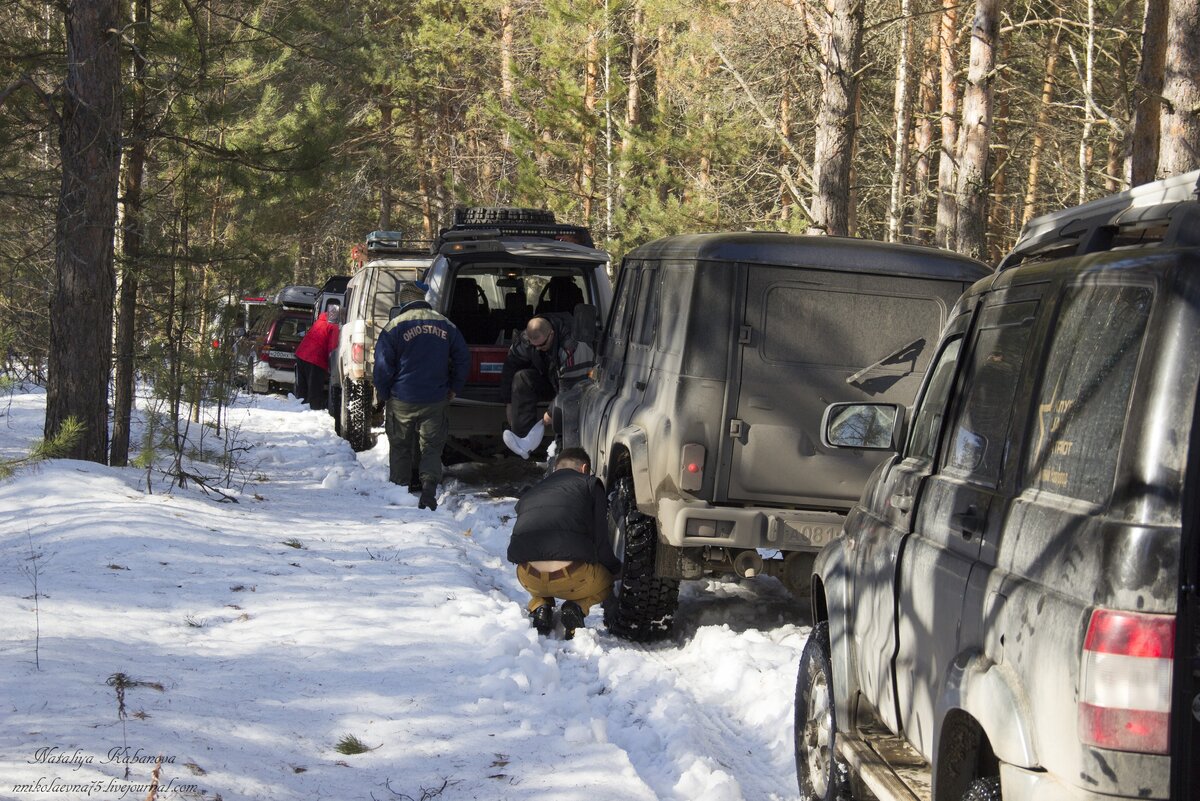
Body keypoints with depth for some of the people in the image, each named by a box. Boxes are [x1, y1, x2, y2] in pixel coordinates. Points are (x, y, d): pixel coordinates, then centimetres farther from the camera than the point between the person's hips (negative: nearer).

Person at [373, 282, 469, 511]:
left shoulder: (394, 326, -7)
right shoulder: (445, 325, 3)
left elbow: (383, 365, -7)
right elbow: (463, 359, 8)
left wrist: (382, 395, 5)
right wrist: (453, 389, 16)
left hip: (402, 400, -2)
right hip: (436, 400, 2)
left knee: (400, 447, 12)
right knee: (431, 448, 6)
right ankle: (429, 490, -10)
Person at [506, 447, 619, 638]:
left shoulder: (530, 492, 28)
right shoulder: (589, 484, 15)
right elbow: (601, 542, 7)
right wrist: (617, 570, 27)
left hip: (530, 580, 4)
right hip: (573, 578, -4)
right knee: (609, 580, 30)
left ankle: (539, 607, 12)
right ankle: (577, 607, 1)